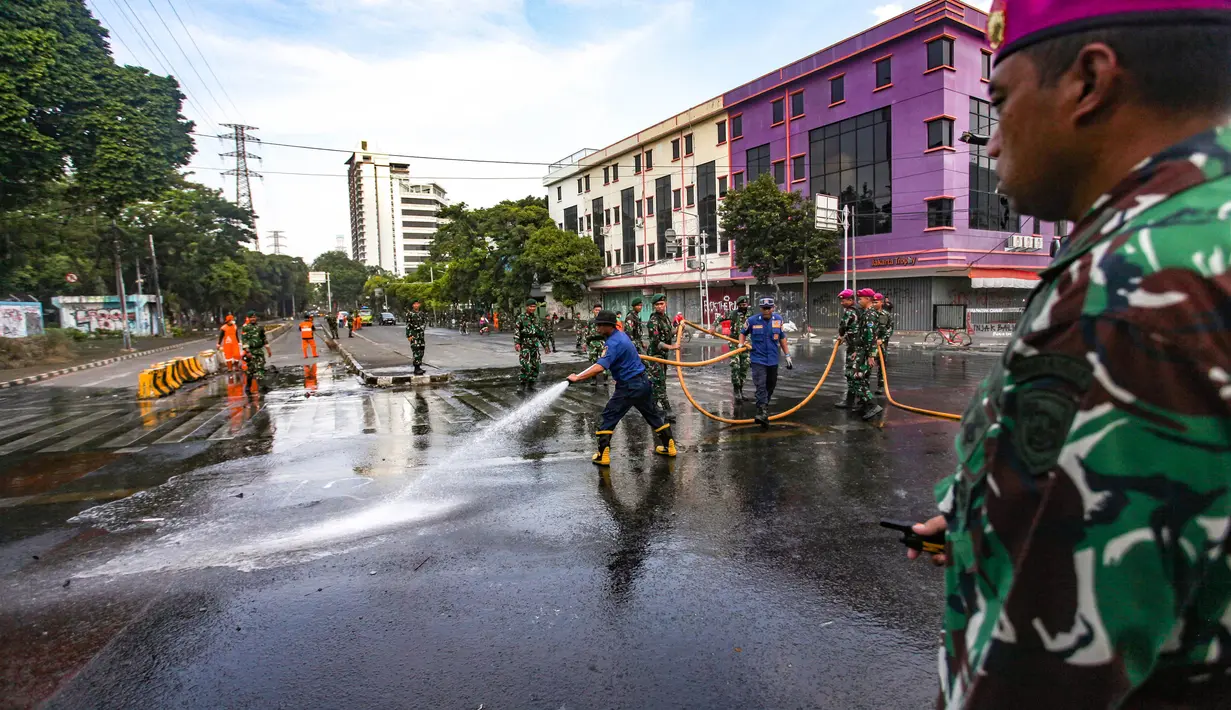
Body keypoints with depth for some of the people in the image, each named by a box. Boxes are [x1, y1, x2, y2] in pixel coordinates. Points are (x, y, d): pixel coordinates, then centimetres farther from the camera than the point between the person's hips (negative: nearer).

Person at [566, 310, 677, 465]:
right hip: (643, 382, 9)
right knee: (652, 415, 20)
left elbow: (599, 367, -34)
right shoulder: (621, 334, 8)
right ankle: (669, 446, 28)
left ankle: (603, 455, -2)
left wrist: (577, 377, -32)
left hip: (628, 386, -9)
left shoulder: (614, 343, -21)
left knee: (609, 417, -1)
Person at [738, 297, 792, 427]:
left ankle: (763, 407, 31)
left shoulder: (778, 320, 2)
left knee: (770, 386, 13)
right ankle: (763, 413, -22)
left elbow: (782, 337, 13)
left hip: (773, 360, 4)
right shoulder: (752, 320, -6)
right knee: (761, 386, -16)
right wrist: (741, 343, -4)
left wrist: (787, 355, 13)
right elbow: (743, 332, 13)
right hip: (758, 359, -4)